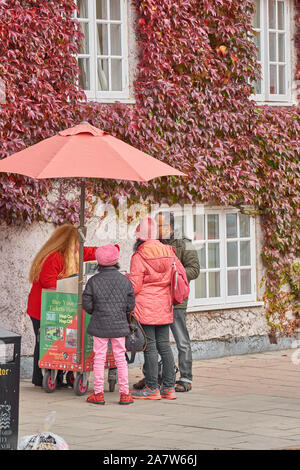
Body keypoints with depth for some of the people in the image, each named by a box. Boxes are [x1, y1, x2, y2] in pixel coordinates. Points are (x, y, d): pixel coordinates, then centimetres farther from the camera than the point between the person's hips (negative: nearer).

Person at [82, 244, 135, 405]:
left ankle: (98, 393, 6)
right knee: (120, 358, 7)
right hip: (119, 325, 1)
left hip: (100, 325, -1)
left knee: (99, 358, 5)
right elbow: (130, 304, 2)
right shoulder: (124, 280, -2)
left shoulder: (93, 281, -7)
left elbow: (87, 304, -5)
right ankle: (124, 393, 7)